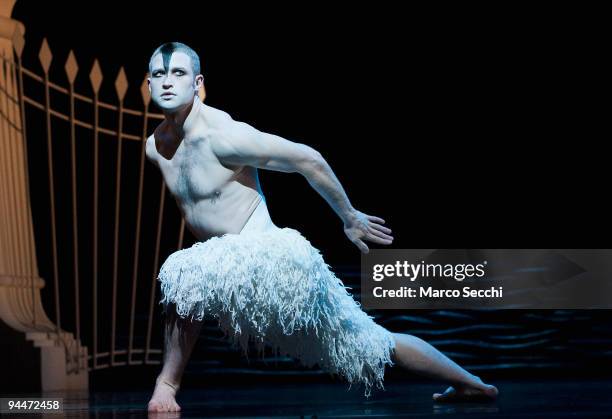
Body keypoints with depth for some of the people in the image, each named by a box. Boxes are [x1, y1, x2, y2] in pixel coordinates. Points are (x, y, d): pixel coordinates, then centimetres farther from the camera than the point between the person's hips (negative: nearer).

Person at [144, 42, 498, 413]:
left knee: (183, 276, -27)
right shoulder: (154, 147, 4)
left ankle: (167, 384, -7)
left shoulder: (221, 135, -20)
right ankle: (469, 384, 28)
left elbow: (307, 159, -16)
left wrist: (350, 218, -7)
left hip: (269, 254, -8)